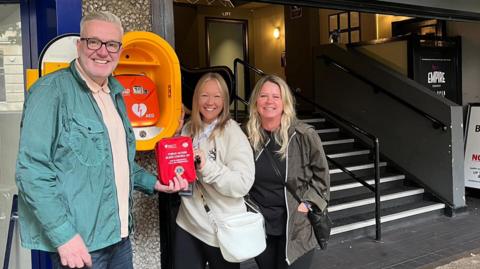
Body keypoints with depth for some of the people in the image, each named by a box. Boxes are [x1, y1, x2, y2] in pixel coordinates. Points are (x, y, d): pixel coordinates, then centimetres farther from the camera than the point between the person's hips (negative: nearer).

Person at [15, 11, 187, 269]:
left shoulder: (114, 95, 11)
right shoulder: (52, 91, -14)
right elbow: (32, 170, -20)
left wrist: (152, 182, 9)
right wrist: (64, 235, -23)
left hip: (119, 234, 8)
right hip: (77, 243, -7)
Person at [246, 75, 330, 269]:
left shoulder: (304, 135, -12)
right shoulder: (247, 136, -3)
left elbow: (321, 174, -1)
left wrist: (308, 204, -10)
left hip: (296, 227, -3)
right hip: (259, 225, 3)